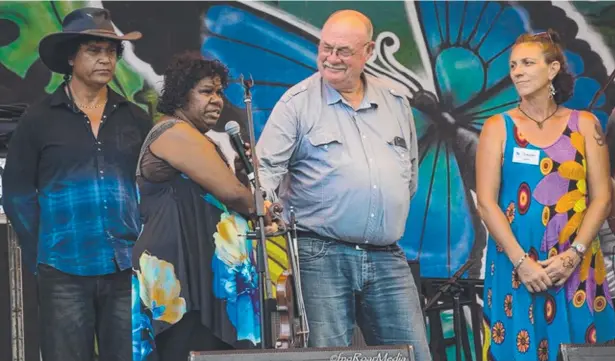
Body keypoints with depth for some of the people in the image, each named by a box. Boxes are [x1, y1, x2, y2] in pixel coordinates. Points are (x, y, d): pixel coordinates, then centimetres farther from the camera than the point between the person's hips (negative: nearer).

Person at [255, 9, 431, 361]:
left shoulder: (397, 101, 14)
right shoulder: (297, 102, 0)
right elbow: (266, 167, -7)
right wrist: (266, 205, -25)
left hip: (388, 259, 4)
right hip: (322, 256, -4)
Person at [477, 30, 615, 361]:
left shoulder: (585, 125, 6)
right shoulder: (498, 128, 3)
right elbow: (486, 203, -4)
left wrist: (573, 255, -10)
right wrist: (521, 261, -13)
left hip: (575, 267, 1)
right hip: (514, 266, -1)